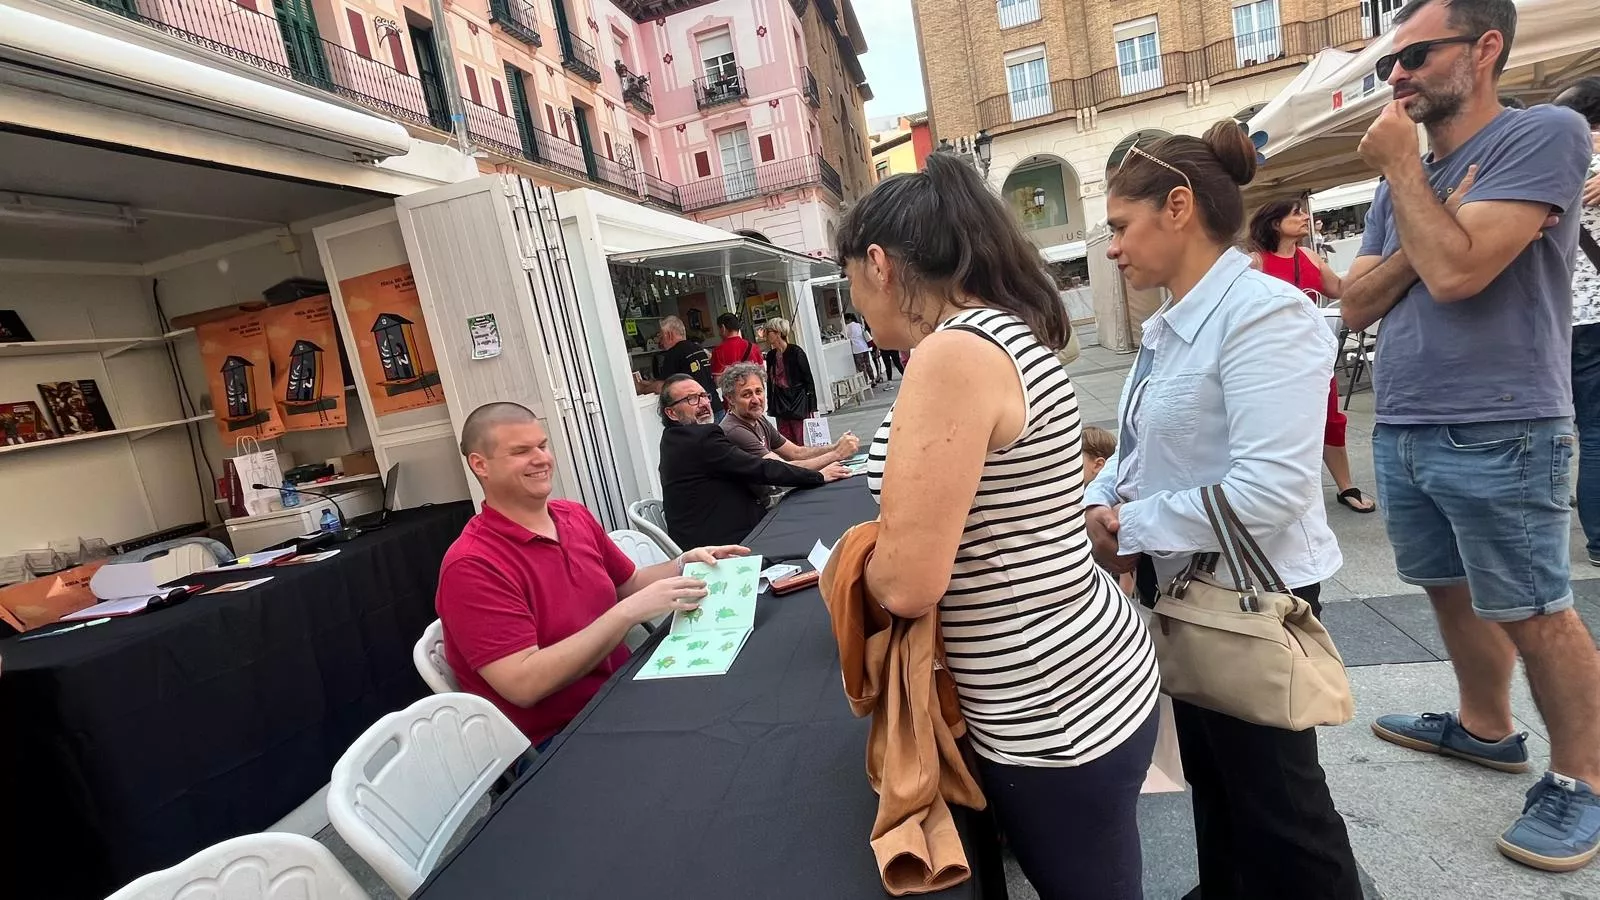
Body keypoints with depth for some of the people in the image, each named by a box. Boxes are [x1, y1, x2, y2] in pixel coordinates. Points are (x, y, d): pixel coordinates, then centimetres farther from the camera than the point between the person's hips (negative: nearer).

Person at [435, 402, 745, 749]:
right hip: (555, 738, -7)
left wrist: (681, 565, -2)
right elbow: (524, 685, -23)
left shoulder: (575, 515, 4)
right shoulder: (471, 566, -17)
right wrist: (628, 612, -27)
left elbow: (628, 584, 17)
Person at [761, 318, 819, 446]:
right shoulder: (771, 355, 8)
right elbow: (770, 382, 14)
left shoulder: (795, 351, -8)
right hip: (781, 406, 6)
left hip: (798, 403, -6)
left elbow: (809, 380, -7)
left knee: (803, 443, -4)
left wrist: (811, 407, -9)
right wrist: (771, 407, 12)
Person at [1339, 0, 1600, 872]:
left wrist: (1400, 164, -9)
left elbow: (1455, 272, -20)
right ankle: (1485, 726, 37)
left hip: (1499, 436, -7)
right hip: (1400, 432, 7)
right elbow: (1356, 305, 7)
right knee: (1452, 592, 18)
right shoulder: (1404, 179, 14)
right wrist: (1420, 224, -8)